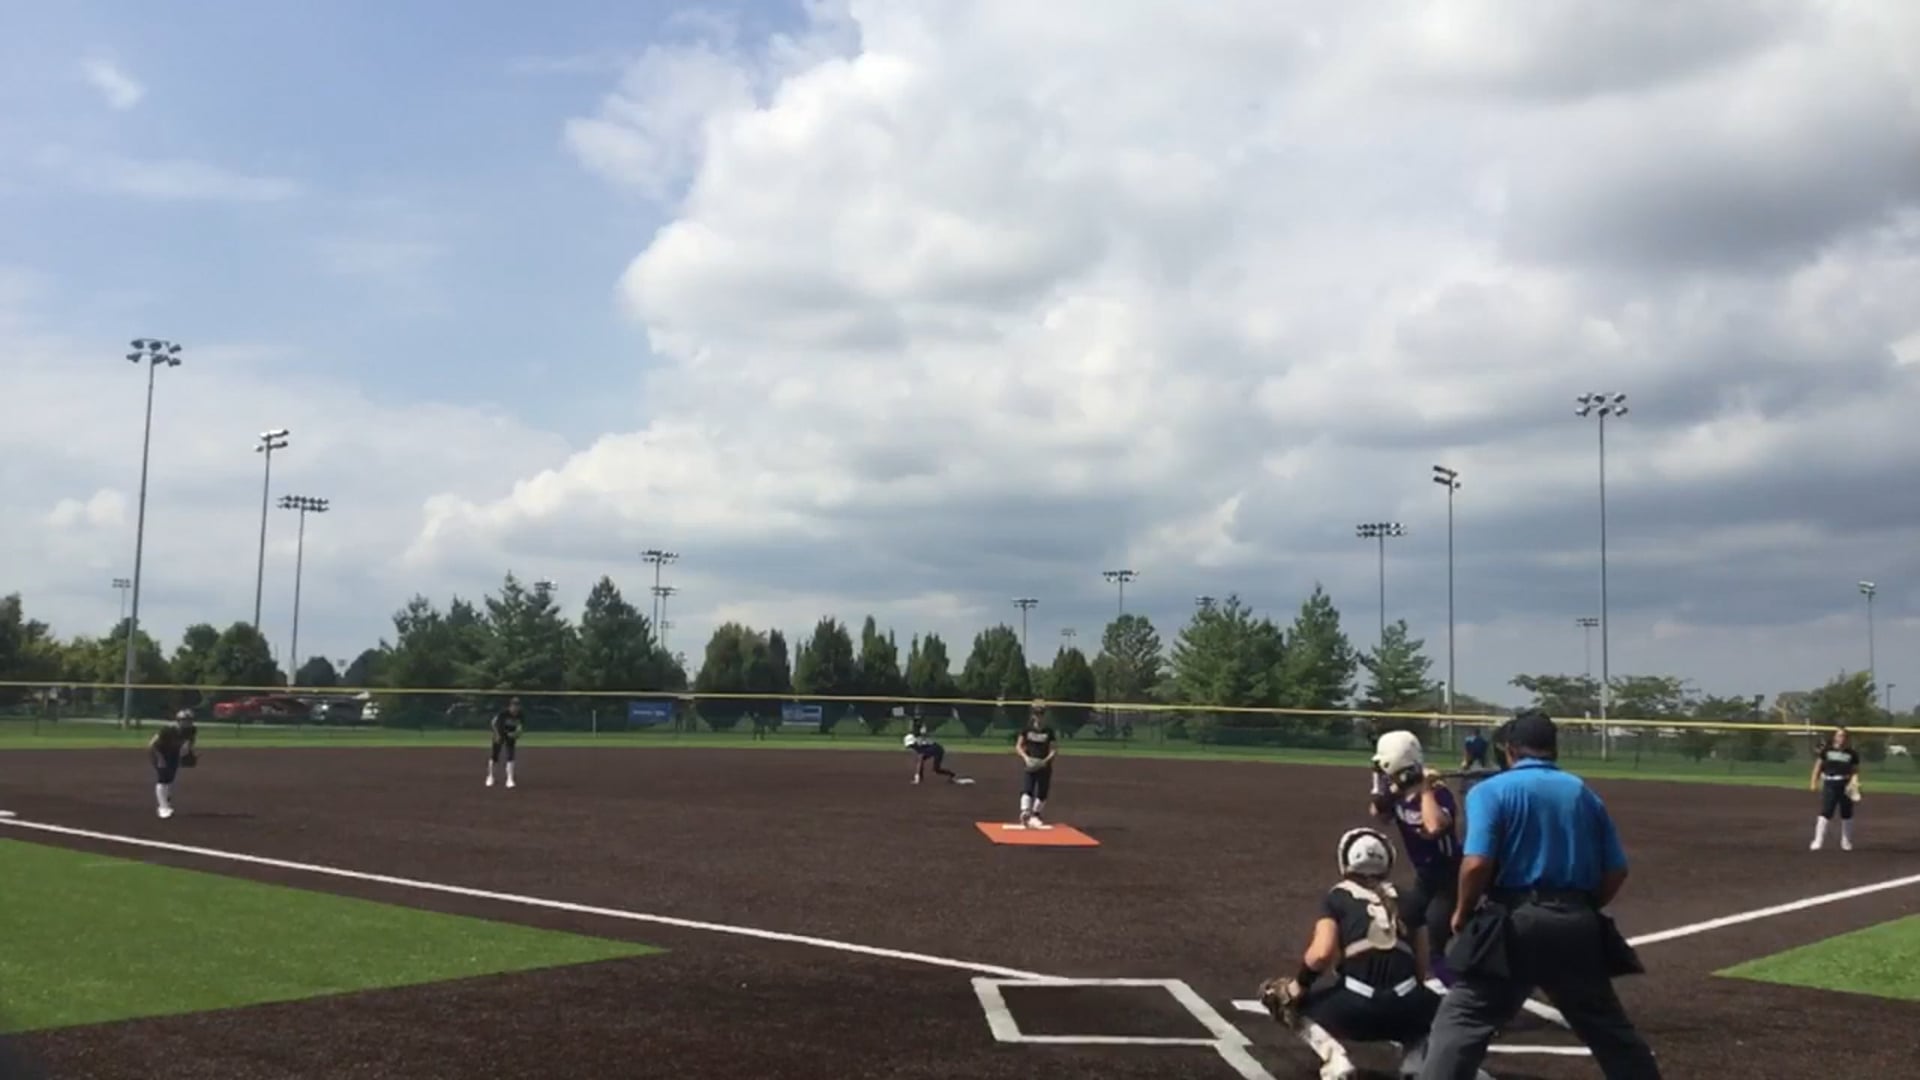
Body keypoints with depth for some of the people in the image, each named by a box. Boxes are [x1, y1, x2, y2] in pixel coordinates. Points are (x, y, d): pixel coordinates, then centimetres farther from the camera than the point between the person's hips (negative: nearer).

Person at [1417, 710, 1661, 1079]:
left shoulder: (1491, 790, -2)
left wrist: (1463, 913, 1)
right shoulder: (1584, 793, 14)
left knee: (1459, 1022, -3)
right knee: (1610, 1028, 20)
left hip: (1512, 924, -5)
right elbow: (1616, 871, 10)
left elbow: (1477, 864, -15)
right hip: (1576, 927, 5)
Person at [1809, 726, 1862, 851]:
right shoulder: (1826, 750, 1)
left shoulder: (1852, 753, 2)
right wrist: (1814, 782, 2)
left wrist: (1854, 781, -14)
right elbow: (1818, 766, 7)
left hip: (1845, 785, 2)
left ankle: (1846, 842, 24)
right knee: (1825, 812, -9)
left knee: (1846, 814, 10)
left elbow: (1855, 770, 5)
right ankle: (1818, 841, -8)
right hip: (1830, 784, -2)